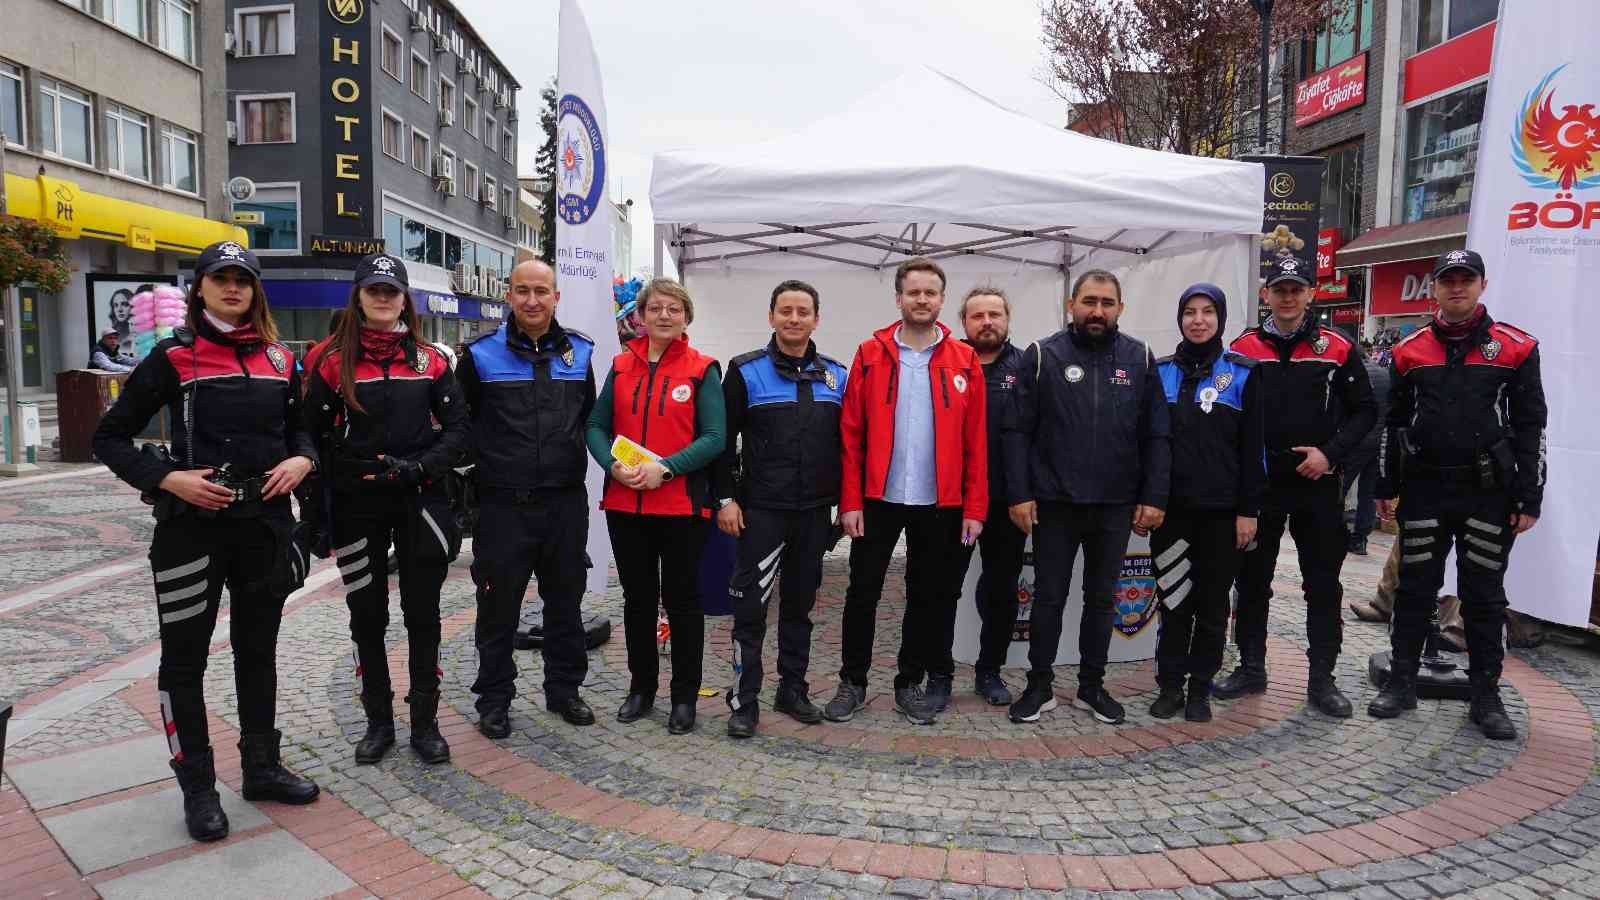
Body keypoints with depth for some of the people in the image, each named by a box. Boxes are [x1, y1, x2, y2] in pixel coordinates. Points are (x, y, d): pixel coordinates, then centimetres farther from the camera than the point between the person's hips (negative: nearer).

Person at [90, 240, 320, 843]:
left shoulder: (279, 360, 7)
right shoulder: (174, 358, -4)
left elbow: (300, 428, 17)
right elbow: (110, 437, -2)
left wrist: (301, 461, -5)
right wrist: (168, 479, -17)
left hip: (266, 524, 4)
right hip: (193, 527, -4)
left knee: (258, 650, 14)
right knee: (185, 658, 5)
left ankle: (261, 768, 29)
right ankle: (198, 789, 19)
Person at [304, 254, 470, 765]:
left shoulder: (429, 361, 4)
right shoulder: (335, 363, 0)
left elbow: (457, 428, 2)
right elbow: (314, 437, 0)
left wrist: (417, 467, -14)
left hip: (421, 501, 1)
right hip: (358, 508, 0)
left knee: (423, 613, 6)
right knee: (367, 616, 9)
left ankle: (425, 722, 18)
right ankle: (379, 722, 24)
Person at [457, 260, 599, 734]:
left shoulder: (579, 351, 5)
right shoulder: (481, 354, -4)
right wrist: (476, 475, 1)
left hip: (566, 502, 3)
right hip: (503, 504, -3)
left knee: (565, 602, 13)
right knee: (499, 606, 6)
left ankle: (564, 689, 29)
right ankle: (494, 699, 22)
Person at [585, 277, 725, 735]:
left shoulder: (703, 370, -3)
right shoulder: (621, 366, 8)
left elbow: (714, 437, -10)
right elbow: (596, 425, 6)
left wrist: (665, 468, -20)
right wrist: (613, 465, -13)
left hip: (682, 505, -3)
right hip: (624, 504, 4)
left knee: (682, 599, 7)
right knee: (637, 597, 15)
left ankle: (684, 695, 20)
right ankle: (641, 686, 31)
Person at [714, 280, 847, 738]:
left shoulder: (837, 375, 7)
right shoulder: (746, 371, -3)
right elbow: (723, 438, -3)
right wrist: (725, 498, -7)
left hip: (815, 512, 4)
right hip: (760, 510, -3)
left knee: (800, 605, 13)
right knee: (751, 606, -2)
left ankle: (793, 690, 26)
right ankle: (745, 700, 10)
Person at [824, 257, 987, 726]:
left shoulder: (964, 361, 2)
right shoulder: (870, 354, 0)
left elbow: (975, 441, 0)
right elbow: (851, 433, -3)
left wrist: (974, 507, -5)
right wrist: (850, 501, -8)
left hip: (939, 503, 1)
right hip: (878, 499, -1)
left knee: (928, 596, 11)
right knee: (862, 592, 6)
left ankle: (911, 683, 27)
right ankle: (852, 683, 22)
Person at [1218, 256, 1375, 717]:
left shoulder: (1337, 348, 1)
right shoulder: (1244, 348, 2)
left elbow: (1364, 410, 4)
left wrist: (1331, 453, -10)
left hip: (1317, 486, 0)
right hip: (1258, 484, 1)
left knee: (1323, 585, 6)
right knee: (1252, 581, 9)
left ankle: (1322, 679, 18)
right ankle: (1251, 668, 23)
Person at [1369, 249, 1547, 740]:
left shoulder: (1515, 348, 0)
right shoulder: (1410, 350, 6)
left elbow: (1530, 426, 0)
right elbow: (1395, 422, 10)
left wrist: (1530, 499, -5)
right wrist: (1386, 487, 8)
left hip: (1488, 492, -1)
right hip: (1424, 490, 2)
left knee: (1484, 596, 7)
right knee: (1415, 589, 8)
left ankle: (1486, 695, 18)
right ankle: (1401, 681, 19)